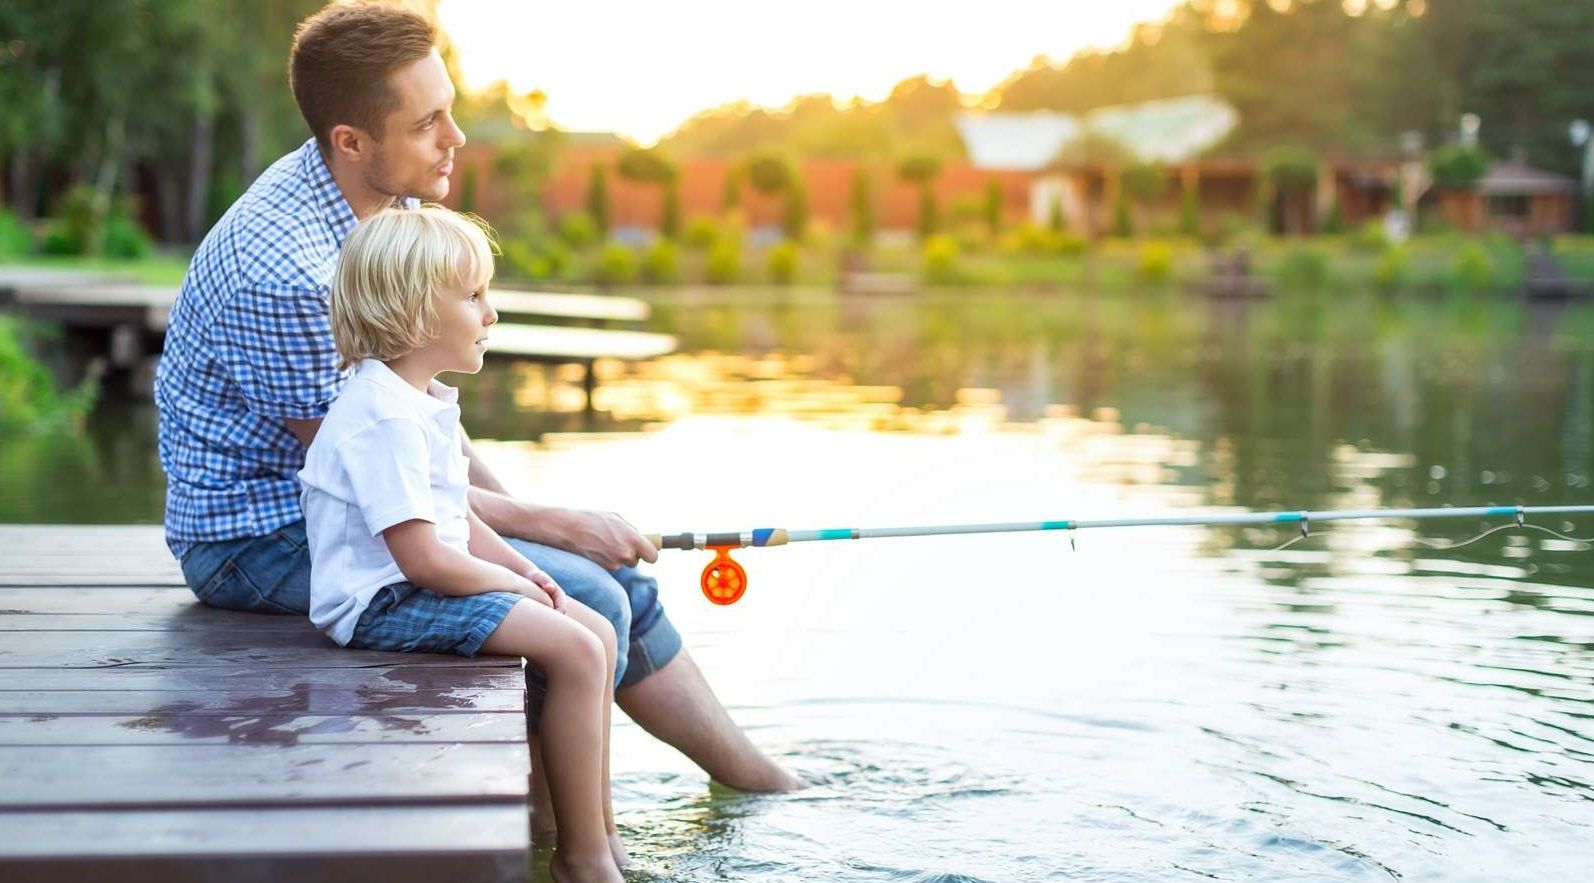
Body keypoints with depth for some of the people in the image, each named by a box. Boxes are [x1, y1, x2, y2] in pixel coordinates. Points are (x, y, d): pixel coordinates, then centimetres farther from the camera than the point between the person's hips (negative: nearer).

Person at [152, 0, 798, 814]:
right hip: (262, 536, -9)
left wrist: (513, 508, 2)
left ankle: (769, 789, 20)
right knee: (582, 603, -18)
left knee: (617, 579, 6)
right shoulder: (283, 267, -28)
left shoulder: (391, 205, 1)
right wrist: (554, 524, -17)